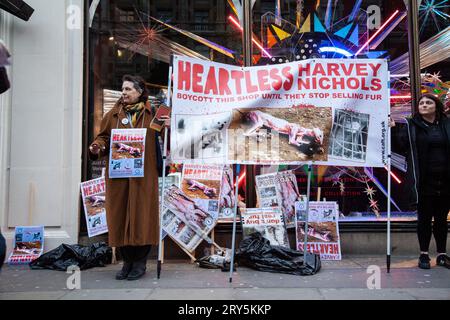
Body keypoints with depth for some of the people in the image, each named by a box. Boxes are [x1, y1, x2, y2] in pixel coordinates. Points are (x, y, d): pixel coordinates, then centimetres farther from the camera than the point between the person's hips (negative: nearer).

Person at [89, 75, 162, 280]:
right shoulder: (113, 115, 12)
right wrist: (97, 148, -8)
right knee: (120, 216, 5)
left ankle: (140, 263, 12)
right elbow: (104, 137, 12)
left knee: (141, 215, -1)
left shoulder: (151, 114, 5)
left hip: (143, 175, -3)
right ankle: (127, 261, 18)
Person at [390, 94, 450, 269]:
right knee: (424, 217, 4)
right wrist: (393, 130, -22)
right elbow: (401, 146, -9)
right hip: (424, 181, -2)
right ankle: (424, 254, 15)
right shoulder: (411, 125, 2)